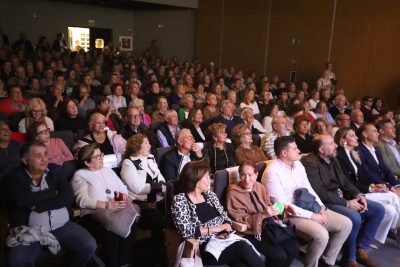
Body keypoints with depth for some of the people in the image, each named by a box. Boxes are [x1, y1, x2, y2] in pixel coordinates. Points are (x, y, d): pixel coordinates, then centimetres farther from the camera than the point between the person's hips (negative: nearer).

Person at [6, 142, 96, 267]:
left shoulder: (56, 170, 7)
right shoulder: (15, 176, 2)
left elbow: (68, 197, -6)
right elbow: (21, 200, -18)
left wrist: (38, 206, -13)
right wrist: (51, 192, -8)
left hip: (63, 226, 2)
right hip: (30, 230, -2)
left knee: (89, 246, -16)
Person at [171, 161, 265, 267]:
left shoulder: (210, 194, 15)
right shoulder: (179, 200, -5)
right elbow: (186, 231, -14)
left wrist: (226, 226, -5)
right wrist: (213, 229, -14)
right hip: (205, 247, -5)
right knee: (243, 248, -28)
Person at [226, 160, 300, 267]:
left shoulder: (260, 187, 5)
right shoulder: (233, 193, -12)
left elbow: (269, 207, 14)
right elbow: (241, 220, -17)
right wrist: (263, 215, -28)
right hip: (251, 233, -6)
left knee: (294, 247, -11)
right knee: (279, 255, -22)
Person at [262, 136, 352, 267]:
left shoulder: (298, 164, 7)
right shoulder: (272, 172, -19)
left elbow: (308, 189, 14)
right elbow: (282, 205, -21)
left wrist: (321, 207, -4)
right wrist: (311, 215, -19)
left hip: (308, 207, 8)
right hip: (288, 215, -8)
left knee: (346, 224, 0)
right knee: (321, 235, -29)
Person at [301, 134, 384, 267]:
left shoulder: (333, 159, 13)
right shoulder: (309, 163, -17)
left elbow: (345, 181, 16)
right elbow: (320, 192, -22)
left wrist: (358, 195, -4)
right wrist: (347, 203, -19)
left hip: (341, 198, 10)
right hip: (325, 203, -9)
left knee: (378, 209, 1)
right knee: (354, 217, -32)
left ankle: (361, 250, 7)